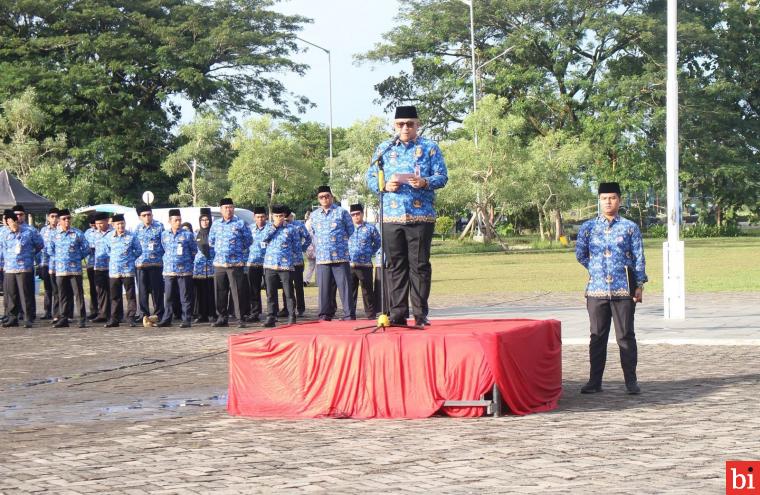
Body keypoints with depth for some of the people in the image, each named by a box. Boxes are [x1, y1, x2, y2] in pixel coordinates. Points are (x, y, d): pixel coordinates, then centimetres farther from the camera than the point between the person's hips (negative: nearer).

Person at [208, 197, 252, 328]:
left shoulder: (240, 224, 0)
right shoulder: (216, 225, 11)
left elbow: (248, 240, 7)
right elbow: (211, 241, 23)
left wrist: (240, 250, 10)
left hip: (236, 263, -4)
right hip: (219, 263, 4)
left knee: (237, 292, -6)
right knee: (220, 292, 6)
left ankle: (241, 319, -4)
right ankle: (222, 318, 14)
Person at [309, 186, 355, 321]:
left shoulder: (341, 212, 3)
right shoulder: (314, 215, 14)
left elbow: (351, 231, 10)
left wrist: (341, 241, 12)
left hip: (340, 256, -3)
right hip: (322, 257, 3)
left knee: (344, 285, -5)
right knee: (324, 288, 3)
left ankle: (349, 315, -5)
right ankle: (325, 315, 8)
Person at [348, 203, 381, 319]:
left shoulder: (370, 228, 2)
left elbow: (378, 242, 11)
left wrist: (370, 253, 4)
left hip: (365, 265, -3)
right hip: (350, 265, 3)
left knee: (367, 291, 1)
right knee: (350, 291, 6)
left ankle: (371, 314, 5)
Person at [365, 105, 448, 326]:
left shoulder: (429, 148, 7)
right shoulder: (384, 148, 13)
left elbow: (442, 176, 2)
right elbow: (370, 177, 11)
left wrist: (425, 182, -18)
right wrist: (385, 186, -10)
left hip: (421, 216, -2)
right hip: (391, 216, 2)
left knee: (420, 265, -1)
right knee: (395, 265, 3)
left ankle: (420, 314, 3)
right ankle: (397, 313, 7)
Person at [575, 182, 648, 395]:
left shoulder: (630, 227, 3)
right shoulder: (588, 227, 7)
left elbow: (638, 257, 3)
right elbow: (580, 254, 15)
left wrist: (639, 284, -2)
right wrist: (596, 270, 10)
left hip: (624, 290, -2)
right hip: (596, 289, 2)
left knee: (625, 336, 1)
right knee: (597, 336, 6)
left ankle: (631, 381, 7)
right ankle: (594, 381, 11)